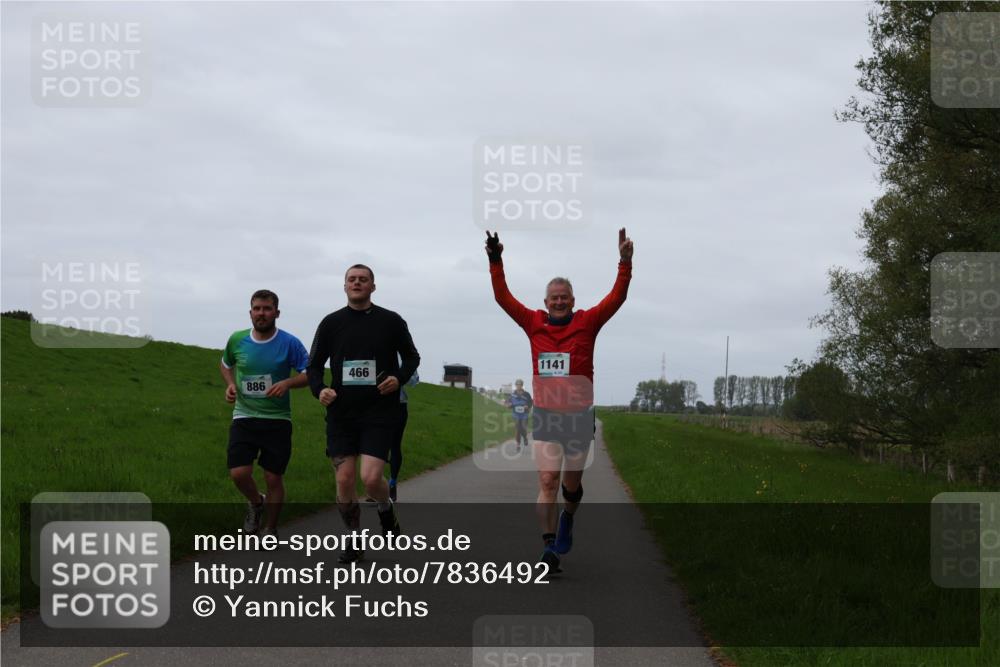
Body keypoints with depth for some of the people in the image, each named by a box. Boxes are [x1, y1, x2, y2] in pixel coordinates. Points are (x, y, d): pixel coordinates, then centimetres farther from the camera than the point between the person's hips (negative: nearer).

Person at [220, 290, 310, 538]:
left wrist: (287, 383, -21)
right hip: (244, 417, 2)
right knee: (238, 473, -12)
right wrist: (230, 384, 2)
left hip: (278, 420, -2)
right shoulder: (237, 340, 2)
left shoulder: (289, 343, -7)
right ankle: (255, 503, 22)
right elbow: (225, 365, 22)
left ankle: (271, 529, 23)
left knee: (274, 478, 2)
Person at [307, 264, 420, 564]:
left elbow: (412, 357, 13)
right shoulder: (331, 323, 6)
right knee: (344, 481, -3)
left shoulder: (391, 321, 3)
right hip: (341, 414, 2)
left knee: (371, 479, -15)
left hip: (380, 414, -2)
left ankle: (386, 507, 20)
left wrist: (399, 378, -7)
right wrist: (320, 389, -10)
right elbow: (314, 365, 10)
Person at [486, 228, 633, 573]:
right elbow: (503, 298, 3)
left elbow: (617, 298, -7)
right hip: (545, 415, 0)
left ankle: (567, 518, 44)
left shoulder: (587, 322, -1)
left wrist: (625, 263, -17)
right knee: (547, 481, -10)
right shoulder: (533, 323, 3)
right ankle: (550, 547, -11)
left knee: (571, 483, 12)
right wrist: (495, 262, -5)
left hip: (579, 415, 0)